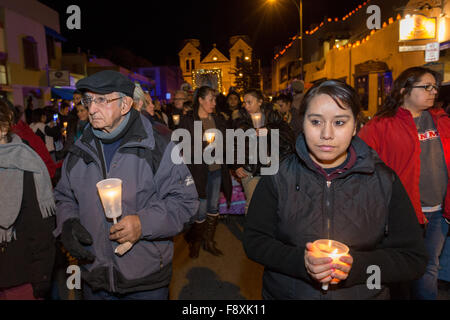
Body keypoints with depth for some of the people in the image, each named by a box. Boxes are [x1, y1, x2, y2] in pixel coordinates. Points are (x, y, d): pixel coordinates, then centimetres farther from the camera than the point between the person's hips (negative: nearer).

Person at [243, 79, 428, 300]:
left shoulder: (384, 180, -8)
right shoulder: (278, 176, -10)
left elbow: (414, 258, -6)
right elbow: (254, 240, -9)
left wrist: (356, 266, -23)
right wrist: (300, 261, -26)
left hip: (364, 294, 1)